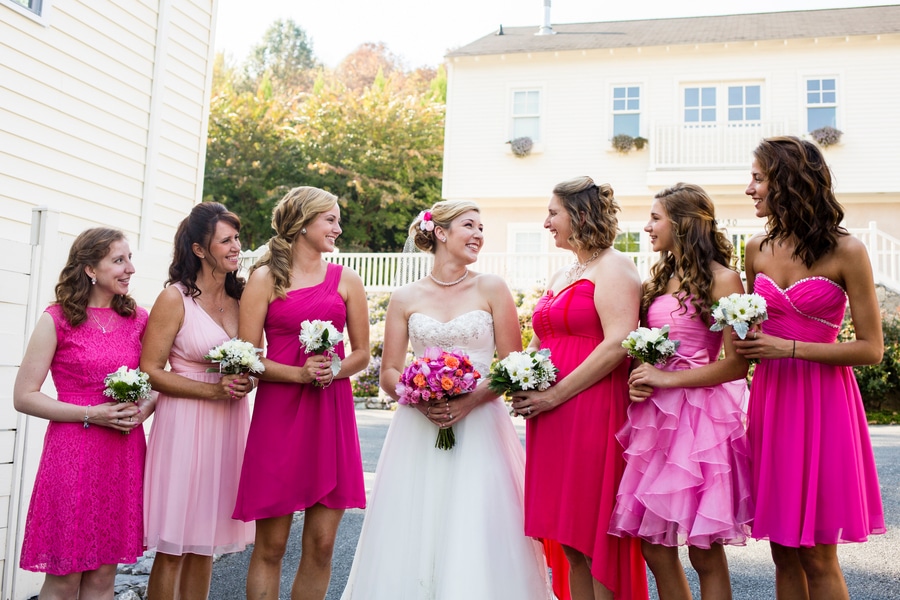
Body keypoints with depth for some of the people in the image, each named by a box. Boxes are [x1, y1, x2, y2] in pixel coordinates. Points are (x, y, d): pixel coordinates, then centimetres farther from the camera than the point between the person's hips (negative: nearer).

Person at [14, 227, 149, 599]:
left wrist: (144, 409, -5)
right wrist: (91, 414, -14)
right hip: (73, 453, -4)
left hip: (125, 454, 4)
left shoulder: (139, 320, 7)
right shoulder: (57, 320, -5)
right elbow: (24, 397, -6)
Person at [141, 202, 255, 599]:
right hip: (185, 424, -5)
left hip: (229, 425, 5)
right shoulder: (175, 298, -7)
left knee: (204, 542, 13)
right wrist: (213, 390, -17)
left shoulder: (241, 297, 9)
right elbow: (150, 370, -10)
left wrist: (245, 382, -2)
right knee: (172, 546, 2)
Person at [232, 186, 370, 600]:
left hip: (332, 414, 2)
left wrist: (333, 371, -7)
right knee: (270, 546, 2)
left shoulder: (346, 280, 10)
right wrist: (298, 373, -16)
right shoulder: (265, 278, 3)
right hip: (278, 414, -2)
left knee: (321, 545, 5)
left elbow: (361, 354, 12)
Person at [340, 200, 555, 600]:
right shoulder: (405, 298, 6)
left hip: (479, 427, -1)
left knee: (476, 537, -2)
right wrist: (423, 400, -12)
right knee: (413, 536, 4)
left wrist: (470, 401, -13)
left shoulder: (491, 289, 3)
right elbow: (389, 374, 7)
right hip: (418, 431, 1)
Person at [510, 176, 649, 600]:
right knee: (571, 542, 11)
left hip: (593, 413, -8)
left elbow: (618, 344, -18)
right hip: (551, 419, 8)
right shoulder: (560, 276, 20)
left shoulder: (612, 268, -6)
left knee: (597, 538, 0)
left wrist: (555, 395, -17)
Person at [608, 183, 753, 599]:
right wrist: (638, 382, 3)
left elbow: (736, 365, -12)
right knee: (655, 548, 8)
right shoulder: (659, 277, 15)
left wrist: (666, 379, -12)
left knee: (704, 553, 1)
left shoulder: (722, 279, -6)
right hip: (654, 415, 7)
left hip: (700, 416, -6)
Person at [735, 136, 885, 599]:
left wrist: (790, 348, -16)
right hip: (770, 399, 5)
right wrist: (748, 345, 1)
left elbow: (871, 348, -9)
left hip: (822, 403, -4)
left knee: (817, 559, 2)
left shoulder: (845, 251, -8)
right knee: (783, 552, 10)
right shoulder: (757, 249, 7)